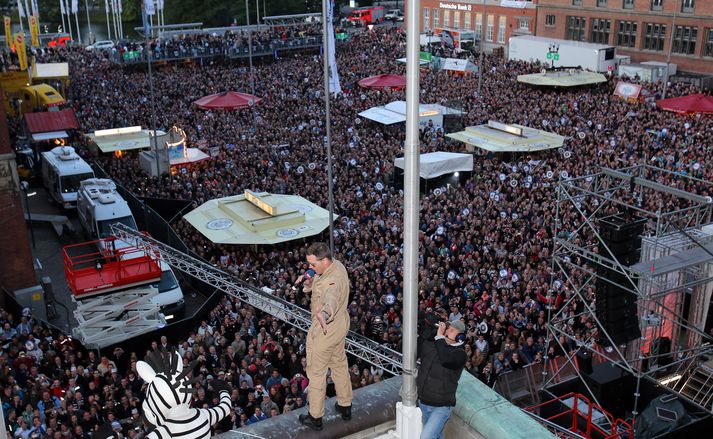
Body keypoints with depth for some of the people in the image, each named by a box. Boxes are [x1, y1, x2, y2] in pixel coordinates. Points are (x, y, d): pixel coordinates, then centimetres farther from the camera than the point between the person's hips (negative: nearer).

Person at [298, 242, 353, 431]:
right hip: (339, 324, 10)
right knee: (340, 364, 25)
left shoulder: (331, 281, -36)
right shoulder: (337, 265, -6)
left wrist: (324, 314, -79)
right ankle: (345, 406, 43)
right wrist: (309, 282, -9)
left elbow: (331, 299, -59)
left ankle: (315, 417, 24)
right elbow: (319, 282, 11)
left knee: (316, 372, 8)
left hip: (324, 330, -10)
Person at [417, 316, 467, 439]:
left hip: (441, 406, -5)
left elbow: (446, 359, -32)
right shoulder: (430, 345, 3)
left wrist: (439, 336, -22)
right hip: (423, 402, 5)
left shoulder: (460, 353, -13)